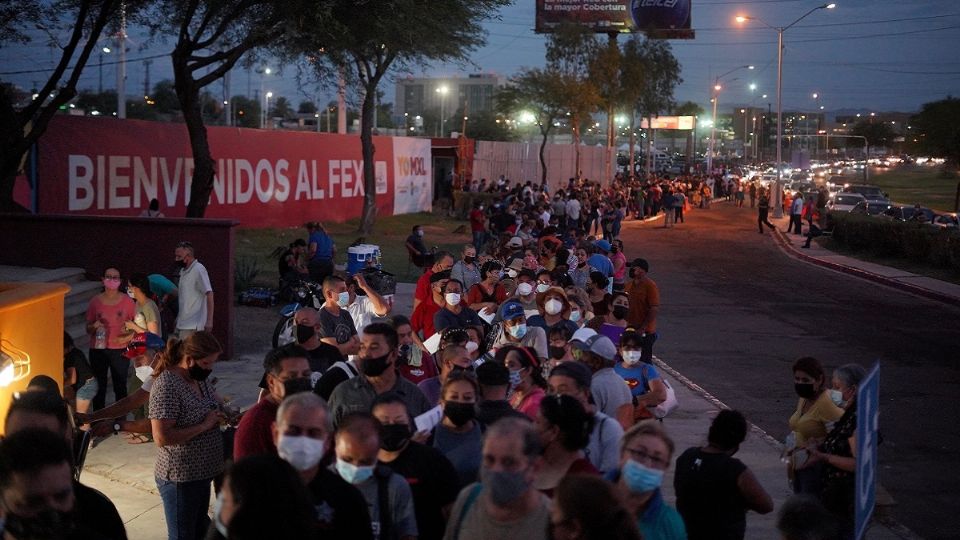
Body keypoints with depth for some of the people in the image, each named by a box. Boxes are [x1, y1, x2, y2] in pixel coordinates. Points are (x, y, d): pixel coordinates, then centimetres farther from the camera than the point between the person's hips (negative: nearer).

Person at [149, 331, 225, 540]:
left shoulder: (200, 377, 5)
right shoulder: (167, 385, -21)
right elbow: (161, 437, -27)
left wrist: (221, 415, 1)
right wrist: (203, 426, -23)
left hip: (202, 473, 9)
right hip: (180, 478, -9)